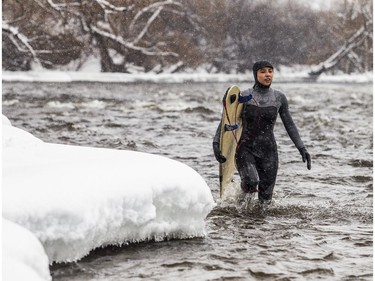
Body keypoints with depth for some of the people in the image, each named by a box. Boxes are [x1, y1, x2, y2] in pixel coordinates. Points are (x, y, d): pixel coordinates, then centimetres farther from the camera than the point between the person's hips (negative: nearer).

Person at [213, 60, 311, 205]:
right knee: (251, 184, -27)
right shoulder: (244, 96, -4)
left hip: (268, 151, 2)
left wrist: (302, 148, 4)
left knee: (265, 199, -1)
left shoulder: (279, 98, 2)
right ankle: (244, 189, 8)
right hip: (245, 149, -2)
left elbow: (289, 125, 9)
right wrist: (216, 143, -14)